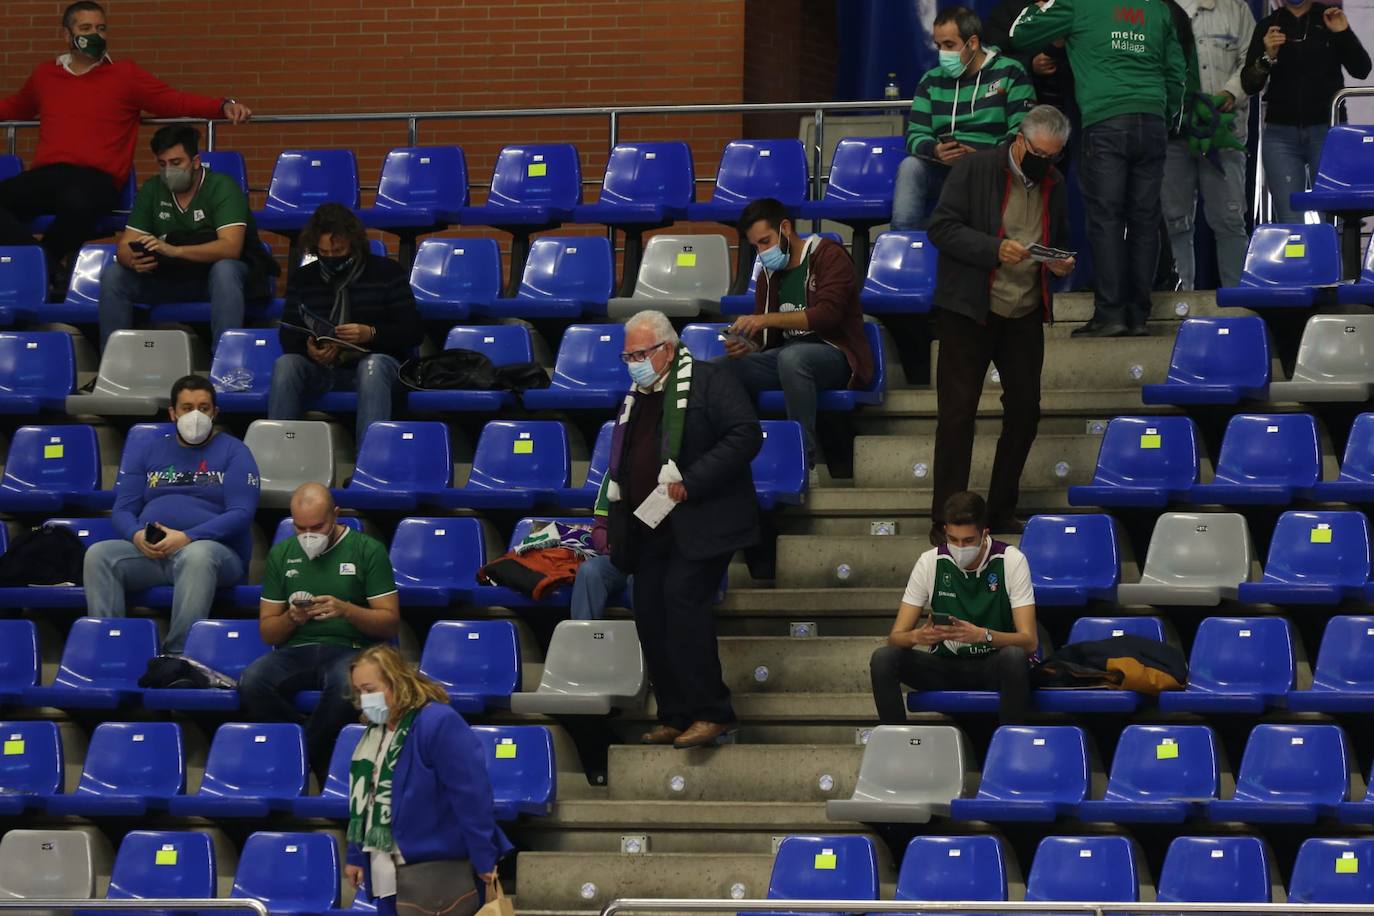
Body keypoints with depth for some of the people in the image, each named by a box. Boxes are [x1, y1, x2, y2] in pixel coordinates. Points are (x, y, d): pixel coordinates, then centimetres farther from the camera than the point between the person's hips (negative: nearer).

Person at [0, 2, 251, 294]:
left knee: (78, 202, -42)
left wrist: (223, 106, -7)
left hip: (97, 178, -3)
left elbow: (176, 102, 8)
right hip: (45, 176, 3)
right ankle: (34, 261, -26)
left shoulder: (125, 74, 15)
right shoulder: (44, 75, 25)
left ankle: (49, 257, -13)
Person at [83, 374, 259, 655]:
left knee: (196, 556, -40)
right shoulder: (144, 453, 21)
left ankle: (178, 655, -44)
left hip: (216, 551, -4)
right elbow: (122, 510, 13)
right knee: (98, 555, -25)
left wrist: (187, 537, -18)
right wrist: (137, 535, -12)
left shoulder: (233, 452, 9)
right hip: (149, 552, 4)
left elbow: (241, 514, -4)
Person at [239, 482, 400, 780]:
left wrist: (345, 610, -16)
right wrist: (291, 618, -8)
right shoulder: (281, 554, 16)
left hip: (349, 648, -3)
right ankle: (319, 757, -13)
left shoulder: (368, 551, 6)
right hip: (295, 651, 3)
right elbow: (267, 631, 16)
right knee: (251, 683, -31)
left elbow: (390, 622, 2)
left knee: (346, 684, -41)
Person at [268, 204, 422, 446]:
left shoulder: (387, 273, 6)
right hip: (319, 368, 3)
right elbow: (288, 335, 10)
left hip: (373, 360, -3)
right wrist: (309, 349, -14)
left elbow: (412, 332, 1)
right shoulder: (302, 278, 16)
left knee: (373, 366, -38)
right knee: (285, 365, -29)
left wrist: (371, 333, -18)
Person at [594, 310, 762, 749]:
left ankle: (712, 713, -16)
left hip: (699, 527, -8)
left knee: (683, 598, -20)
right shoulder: (635, 399, 19)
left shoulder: (709, 381, -6)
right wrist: (606, 516, 20)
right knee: (650, 615, 3)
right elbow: (622, 465, 30)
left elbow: (745, 435, -17)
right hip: (651, 530, 9)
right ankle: (675, 717, 10)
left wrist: (691, 482, -20)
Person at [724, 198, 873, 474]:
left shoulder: (828, 256, -4)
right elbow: (766, 339, 18)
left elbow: (828, 314, -20)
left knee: (791, 357, -40)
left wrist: (767, 319, -27)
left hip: (836, 354, -7)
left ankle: (804, 461, -36)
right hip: (788, 354, 7)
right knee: (727, 367, -18)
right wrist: (746, 347, -7)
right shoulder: (769, 274, 18)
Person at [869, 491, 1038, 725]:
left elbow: (1029, 641, -18)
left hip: (994, 667, -2)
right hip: (945, 666, 2)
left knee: (1014, 656, -37)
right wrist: (918, 636, -31)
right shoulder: (930, 562, -5)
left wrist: (983, 635, -37)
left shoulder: (1010, 561, -11)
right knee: (882, 658, -23)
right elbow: (896, 636, -5)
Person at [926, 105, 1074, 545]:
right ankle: (945, 520, -2)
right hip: (970, 310, -5)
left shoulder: (1054, 183, 9)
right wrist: (995, 249, -24)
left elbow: (1059, 241, 22)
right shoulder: (976, 168, -7)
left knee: (1025, 409, 6)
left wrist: (1062, 263, -2)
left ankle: (1002, 510, 20)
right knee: (958, 410, -5)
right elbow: (941, 228, -13)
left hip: (1025, 314, 5)